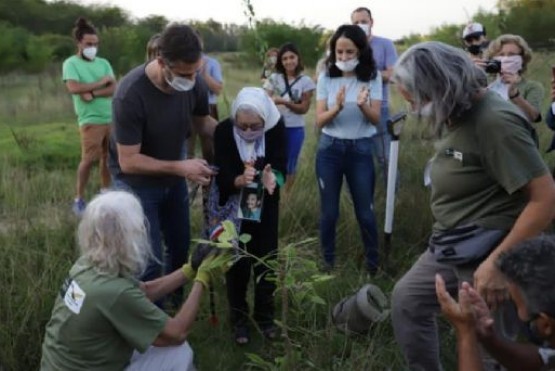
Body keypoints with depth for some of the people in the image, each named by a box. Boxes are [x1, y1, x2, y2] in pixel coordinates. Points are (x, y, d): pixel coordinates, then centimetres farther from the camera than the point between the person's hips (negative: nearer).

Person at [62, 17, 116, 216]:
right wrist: (101, 82, -9)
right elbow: (73, 87, -18)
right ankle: (79, 199, 4)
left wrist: (93, 93, -16)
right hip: (91, 120, -5)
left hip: (112, 118, 5)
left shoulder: (103, 63, 11)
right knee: (88, 159, -7)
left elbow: (114, 88, 0)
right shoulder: (71, 63, -2)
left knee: (107, 157, 11)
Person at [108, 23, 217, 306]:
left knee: (180, 247, 18)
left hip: (172, 177, 6)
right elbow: (128, 161, -30)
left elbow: (202, 122, 2)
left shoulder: (194, 83, -19)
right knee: (150, 262, -8)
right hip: (137, 181, -5)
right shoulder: (131, 94, -34)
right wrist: (181, 167, -34)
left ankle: (175, 303, 43)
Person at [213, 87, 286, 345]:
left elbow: (280, 168, -22)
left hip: (266, 206, 2)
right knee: (238, 263, 5)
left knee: (267, 260, 11)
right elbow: (222, 177, -28)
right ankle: (238, 318, 24)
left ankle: (265, 315, 30)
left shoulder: (276, 128, -20)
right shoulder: (223, 131, -24)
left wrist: (272, 178, -46)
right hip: (234, 206, -2)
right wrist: (240, 180, -50)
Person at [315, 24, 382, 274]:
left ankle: (372, 263, 25)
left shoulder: (372, 77, -5)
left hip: (360, 149, -1)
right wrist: (338, 107, -27)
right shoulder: (326, 77, -4)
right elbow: (320, 121, -7)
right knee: (329, 211, 9)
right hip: (329, 148, 1)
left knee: (365, 211, 8)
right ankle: (328, 262, 25)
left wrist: (363, 105, -29)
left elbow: (376, 119, -8)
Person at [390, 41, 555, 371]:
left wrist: (498, 261, -27)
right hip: (451, 247, 10)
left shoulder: (494, 121, -23)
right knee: (407, 299, 20)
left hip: (487, 255, -9)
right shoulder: (457, 114, 5)